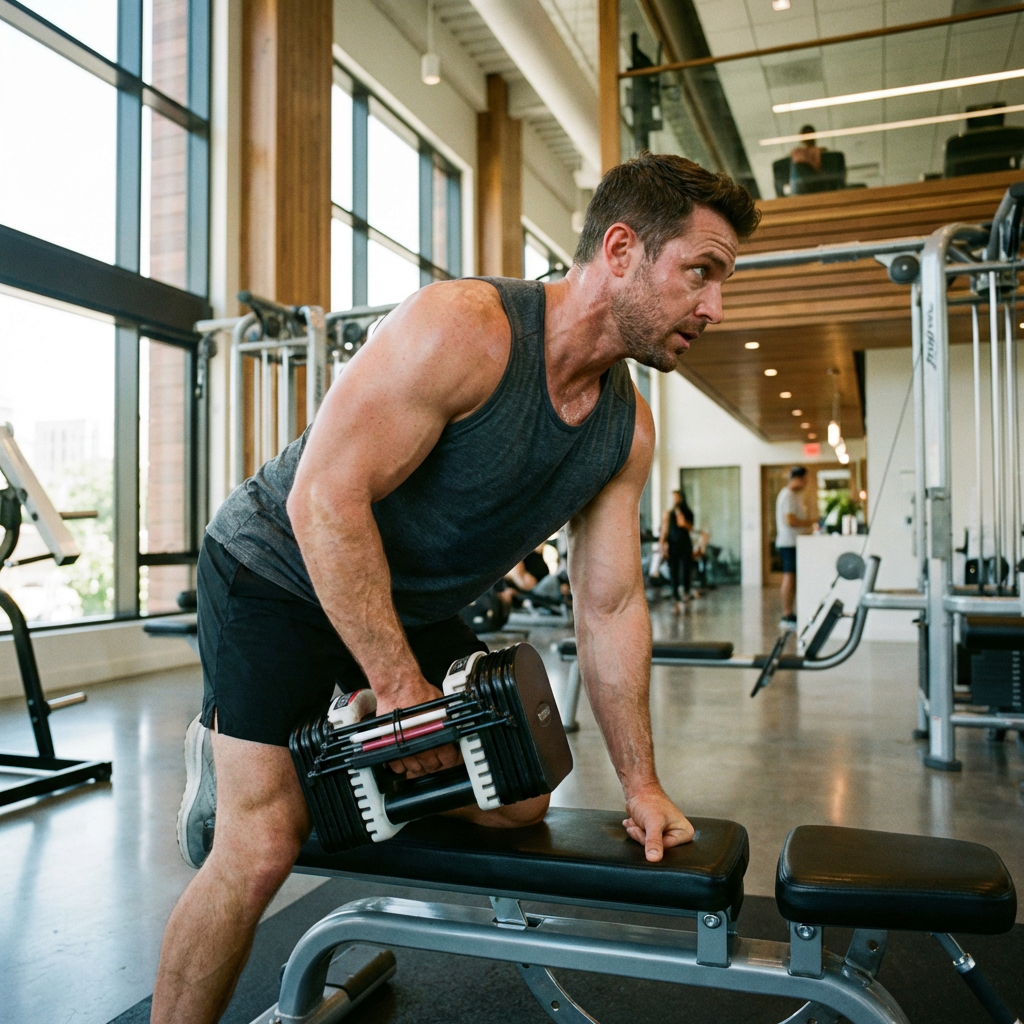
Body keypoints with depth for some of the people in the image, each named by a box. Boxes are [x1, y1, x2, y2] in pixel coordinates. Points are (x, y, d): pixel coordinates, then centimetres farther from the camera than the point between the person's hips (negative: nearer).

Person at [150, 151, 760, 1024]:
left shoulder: (628, 430, -6)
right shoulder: (464, 329, -28)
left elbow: (611, 607, -1)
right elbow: (325, 499, -30)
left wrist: (642, 786, -1)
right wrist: (400, 691, -28)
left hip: (421, 605, 7)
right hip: (279, 572, -6)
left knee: (520, 803, 9)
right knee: (263, 847, -14)